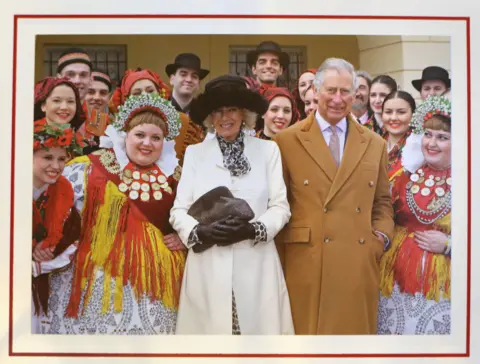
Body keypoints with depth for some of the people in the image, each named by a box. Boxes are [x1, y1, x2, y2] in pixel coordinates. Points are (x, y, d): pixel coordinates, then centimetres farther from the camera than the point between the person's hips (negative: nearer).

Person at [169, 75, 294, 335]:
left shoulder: (267, 150, 8)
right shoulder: (194, 153, 9)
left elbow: (280, 206, 4)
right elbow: (179, 210, 5)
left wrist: (253, 229, -14)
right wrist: (200, 231, -15)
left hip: (256, 267, 0)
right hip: (207, 268, 0)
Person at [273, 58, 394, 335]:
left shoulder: (375, 144, 11)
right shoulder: (287, 141, 2)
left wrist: (382, 235, 1)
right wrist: (279, 258, 1)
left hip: (359, 266, 3)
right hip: (306, 264, -2)